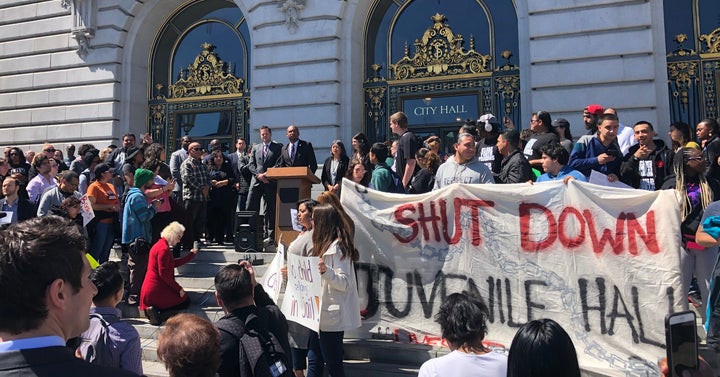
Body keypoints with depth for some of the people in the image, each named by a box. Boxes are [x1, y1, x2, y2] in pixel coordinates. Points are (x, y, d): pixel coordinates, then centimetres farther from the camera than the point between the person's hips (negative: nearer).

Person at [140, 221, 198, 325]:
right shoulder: (164, 248, -19)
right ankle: (158, 313, -13)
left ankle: (155, 310, 3)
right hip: (156, 290, -10)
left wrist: (191, 255, 22)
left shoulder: (160, 244, 14)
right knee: (185, 301, 5)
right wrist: (179, 288, -15)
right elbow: (163, 274, -22)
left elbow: (173, 263, 19)